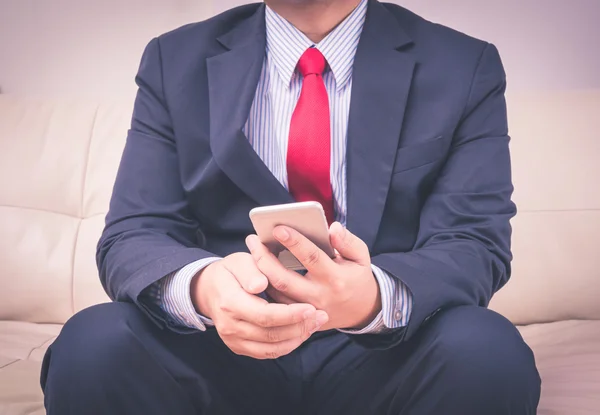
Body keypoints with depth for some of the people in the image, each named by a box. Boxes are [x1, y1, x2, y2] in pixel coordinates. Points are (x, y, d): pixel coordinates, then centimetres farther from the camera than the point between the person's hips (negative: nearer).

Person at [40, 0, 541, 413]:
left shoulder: (467, 68, 1)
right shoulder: (175, 63, 4)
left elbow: (476, 244, -7)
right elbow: (132, 237, -3)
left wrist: (377, 297, -31)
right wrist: (202, 286, -28)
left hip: (384, 355, 0)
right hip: (223, 353, 1)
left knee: (489, 352, -30)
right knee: (93, 345, -27)